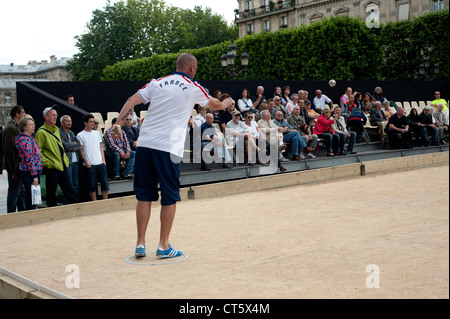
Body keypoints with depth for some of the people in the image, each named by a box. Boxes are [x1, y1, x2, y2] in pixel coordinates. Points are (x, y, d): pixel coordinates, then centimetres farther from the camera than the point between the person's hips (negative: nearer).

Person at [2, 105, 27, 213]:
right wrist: (14, 169, -21)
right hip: (14, 167, -10)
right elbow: (9, 150, -20)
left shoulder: (16, 127, 16)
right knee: (14, 192, -3)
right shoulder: (10, 128, -15)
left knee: (21, 191, 14)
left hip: (19, 166, 10)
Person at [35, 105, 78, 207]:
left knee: (70, 191, 9)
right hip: (51, 168, -8)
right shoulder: (41, 132, -10)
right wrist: (48, 163, -17)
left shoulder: (56, 129, 16)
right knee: (51, 195, 2)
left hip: (62, 167, 8)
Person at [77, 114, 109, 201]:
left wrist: (103, 160, 6)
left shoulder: (97, 133, 16)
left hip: (101, 163, 4)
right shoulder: (80, 135, 2)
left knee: (105, 183, 2)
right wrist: (86, 162, -9)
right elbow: (81, 150, 0)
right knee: (92, 185, 0)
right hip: (90, 164, -4)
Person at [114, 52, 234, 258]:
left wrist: (118, 123, 1)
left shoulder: (157, 83, 14)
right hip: (168, 148, -4)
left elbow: (132, 101, 4)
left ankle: (140, 244, 12)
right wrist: (225, 104, 46)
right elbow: (214, 104, 25)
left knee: (144, 196, 10)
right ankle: (163, 246, 11)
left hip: (145, 143, 4)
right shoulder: (194, 88, 7)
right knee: (170, 198, 7)